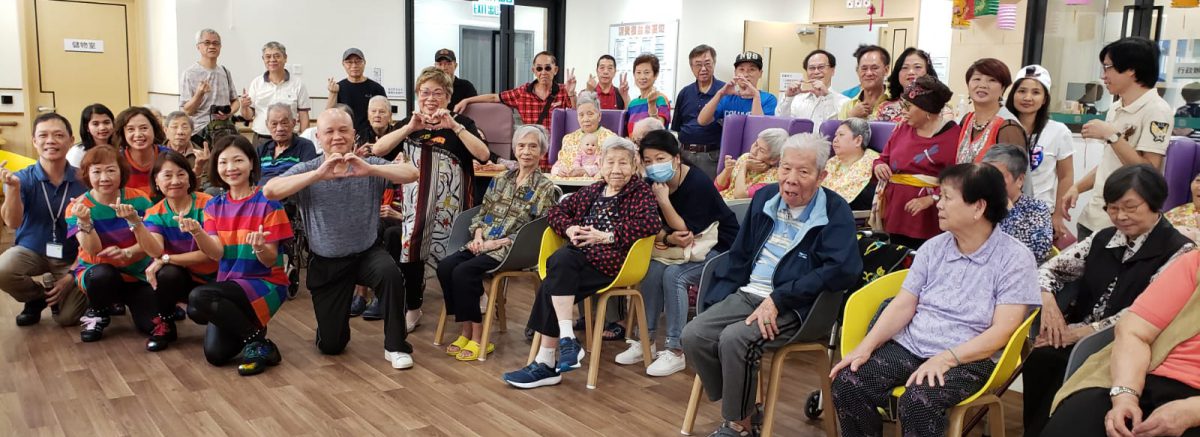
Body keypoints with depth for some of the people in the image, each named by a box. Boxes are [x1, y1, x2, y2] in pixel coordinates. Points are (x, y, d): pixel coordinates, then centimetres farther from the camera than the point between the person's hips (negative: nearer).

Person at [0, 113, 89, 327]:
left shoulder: (82, 181, -8)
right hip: (29, 251, 1)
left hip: (71, 259, -1)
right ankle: (37, 299, 2)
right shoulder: (23, 178, -6)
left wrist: (71, 275, -9)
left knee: (67, 317, -16)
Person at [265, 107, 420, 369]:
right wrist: (318, 175, -34)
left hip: (367, 253, 0)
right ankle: (338, 322, 44)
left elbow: (411, 174, -21)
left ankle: (395, 346, -15)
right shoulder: (307, 170, -6)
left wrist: (370, 169, -37)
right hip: (326, 263, 1)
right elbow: (270, 191, -23)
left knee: (391, 273, -35)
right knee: (330, 346, 5)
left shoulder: (370, 167, -6)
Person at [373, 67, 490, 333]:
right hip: (415, 205, 3)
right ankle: (411, 308, 13)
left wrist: (454, 126, -23)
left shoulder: (460, 123, 2)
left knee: (452, 253, -4)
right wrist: (410, 128, -18)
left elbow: (483, 155, -16)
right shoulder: (408, 124, 11)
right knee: (411, 247, -4)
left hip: (448, 205, -3)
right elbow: (377, 150, -6)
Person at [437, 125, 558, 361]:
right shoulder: (501, 179, 14)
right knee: (445, 267, -18)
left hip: (513, 250, -6)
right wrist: (478, 236, -4)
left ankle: (478, 337, -13)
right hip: (485, 243, 6)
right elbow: (482, 213, 17)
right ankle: (467, 331, -7)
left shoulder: (545, 188, -4)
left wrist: (497, 242, -15)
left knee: (463, 272, -27)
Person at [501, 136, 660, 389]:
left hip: (612, 261, -6)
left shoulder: (640, 191, 3)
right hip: (580, 257, 6)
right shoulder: (593, 191, 21)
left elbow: (651, 223, -15)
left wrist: (607, 236, -19)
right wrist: (570, 229, -1)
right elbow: (557, 211, 22)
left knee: (563, 261, -29)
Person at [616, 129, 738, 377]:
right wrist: (669, 238, -25)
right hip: (680, 246, 6)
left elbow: (686, 231, -24)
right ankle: (646, 341, -8)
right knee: (652, 270, -20)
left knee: (674, 275, -27)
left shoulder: (698, 183, -24)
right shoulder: (652, 184, -6)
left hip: (716, 246, -6)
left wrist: (664, 200, -30)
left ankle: (676, 352, -20)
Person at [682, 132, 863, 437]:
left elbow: (843, 270, -22)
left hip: (794, 307, -6)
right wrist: (716, 301, 8)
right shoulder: (765, 198, 10)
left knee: (734, 339, -30)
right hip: (746, 294, 6)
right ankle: (741, 407, 5)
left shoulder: (835, 212, -9)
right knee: (693, 335, -13)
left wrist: (777, 300, -22)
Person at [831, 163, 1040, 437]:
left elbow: (1002, 331, -13)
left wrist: (945, 359, -25)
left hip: (968, 358, -4)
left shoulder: (1015, 259, -6)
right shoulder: (934, 247, 9)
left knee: (917, 403, -34)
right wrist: (866, 346, -9)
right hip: (910, 346, 5)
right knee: (847, 383, -20)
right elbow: (902, 305, 5)